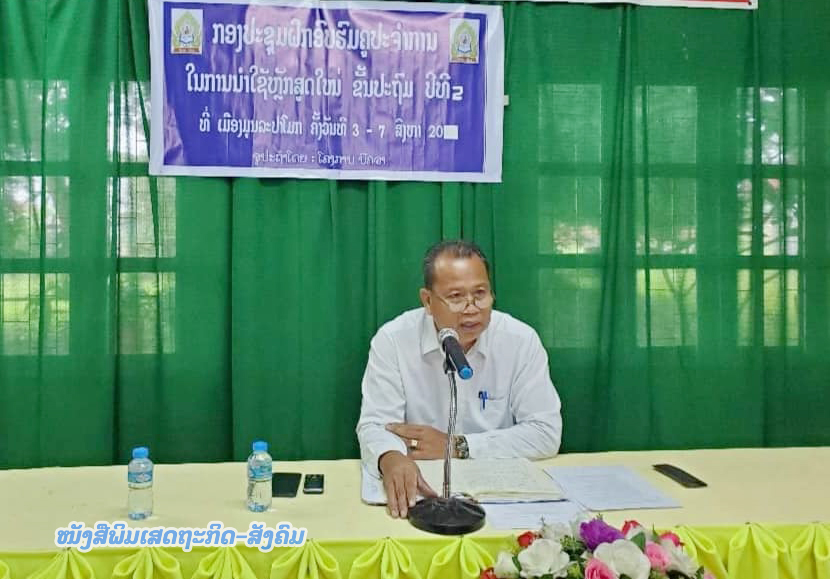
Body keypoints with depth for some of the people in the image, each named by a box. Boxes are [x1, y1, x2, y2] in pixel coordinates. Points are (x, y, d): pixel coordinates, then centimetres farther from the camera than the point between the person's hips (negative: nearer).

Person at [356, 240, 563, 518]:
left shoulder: (521, 340, -8)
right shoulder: (392, 341, -9)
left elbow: (547, 433, -8)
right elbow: (375, 424, -11)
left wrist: (456, 446, -13)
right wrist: (391, 459, -35)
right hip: (421, 489, 0)